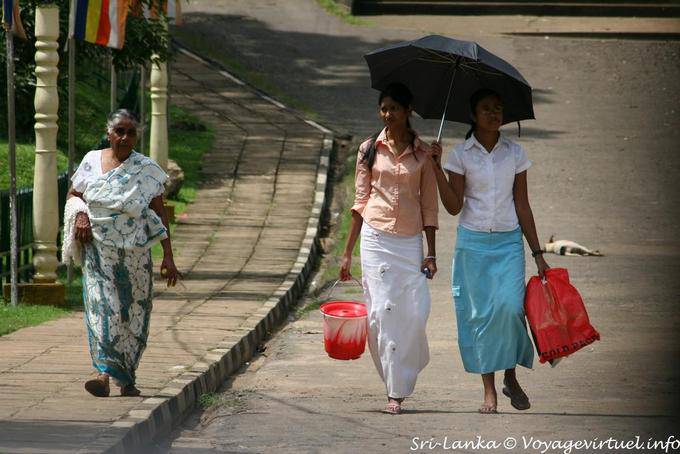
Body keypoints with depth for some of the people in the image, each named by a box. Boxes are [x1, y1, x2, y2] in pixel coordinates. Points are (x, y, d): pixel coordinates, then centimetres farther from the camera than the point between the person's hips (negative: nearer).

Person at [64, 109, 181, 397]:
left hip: (134, 253, 0)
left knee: (133, 313, 4)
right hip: (98, 252, 0)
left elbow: (159, 215, -1)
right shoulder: (91, 161, 5)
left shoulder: (147, 170, -1)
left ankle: (126, 378, 16)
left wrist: (168, 257, -7)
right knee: (102, 308, -13)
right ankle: (105, 373, -22)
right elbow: (73, 194, 17)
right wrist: (80, 214, -6)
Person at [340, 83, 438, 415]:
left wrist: (431, 253, 1)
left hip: (410, 241, 0)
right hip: (376, 237, 0)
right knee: (382, 311, -5)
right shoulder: (370, 149, 4)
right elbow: (360, 202, 7)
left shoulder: (422, 152, 4)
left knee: (415, 312, -7)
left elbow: (429, 205, 6)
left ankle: (401, 379, 11)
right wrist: (348, 253, 5)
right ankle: (395, 390, 2)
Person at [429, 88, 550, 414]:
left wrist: (537, 254, 6)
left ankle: (511, 377, 3)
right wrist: (438, 170, -15)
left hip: (509, 243, 0)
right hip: (473, 243, 0)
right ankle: (489, 390, 4)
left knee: (509, 307, -17)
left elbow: (522, 206, 8)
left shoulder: (514, 153, 6)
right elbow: (454, 206, -4)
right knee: (479, 312, -2)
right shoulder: (461, 154, 2)